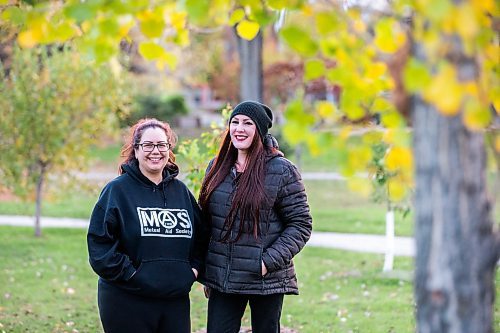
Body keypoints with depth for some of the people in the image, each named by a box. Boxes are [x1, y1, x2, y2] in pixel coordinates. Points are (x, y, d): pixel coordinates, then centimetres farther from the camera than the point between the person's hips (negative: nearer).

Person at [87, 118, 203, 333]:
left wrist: (194, 268, 7)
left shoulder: (181, 191, 12)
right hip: (127, 302, -5)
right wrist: (129, 274, -15)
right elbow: (99, 242, -9)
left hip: (176, 301, 5)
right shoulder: (117, 190, -4)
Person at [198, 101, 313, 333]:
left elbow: (300, 224, -7)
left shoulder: (282, 170, -7)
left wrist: (269, 261, -16)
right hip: (222, 278, 4)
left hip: (266, 279, -4)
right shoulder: (216, 167, 9)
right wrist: (203, 268, 10)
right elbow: (205, 219, 16)